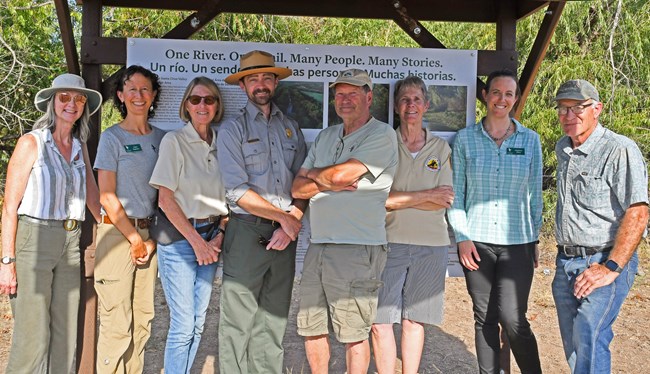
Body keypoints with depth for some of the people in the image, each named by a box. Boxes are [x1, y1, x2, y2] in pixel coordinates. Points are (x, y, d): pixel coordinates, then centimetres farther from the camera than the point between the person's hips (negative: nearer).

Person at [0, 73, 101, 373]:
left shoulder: (80, 148, 12)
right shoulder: (32, 143, -5)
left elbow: (93, 197, 13)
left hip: (69, 244, 6)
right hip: (33, 239, -5)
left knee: (65, 335, 10)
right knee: (32, 337, -3)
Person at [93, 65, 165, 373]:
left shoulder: (161, 138, 11)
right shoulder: (112, 137, -2)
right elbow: (107, 197, -7)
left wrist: (152, 240, 2)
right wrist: (135, 239, -7)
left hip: (149, 234, 5)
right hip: (117, 232, -4)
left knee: (143, 319, 9)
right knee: (117, 323, -4)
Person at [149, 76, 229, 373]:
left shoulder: (220, 144, 8)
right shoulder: (174, 141, -6)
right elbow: (165, 199, -10)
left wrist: (219, 236, -2)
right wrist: (196, 240, -11)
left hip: (211, 239, 5)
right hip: (179, 237, -5)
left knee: (198, 322, 11)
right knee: (183, 325, -3)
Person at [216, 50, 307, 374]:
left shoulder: (291, 128, 14)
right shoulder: (232, 130, 1)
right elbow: (237, 191, -10)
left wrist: (290, 226, -9)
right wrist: (285, 217, -10)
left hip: (284, 235, 4)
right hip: (246, 233, -4)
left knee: (274, 320, 11)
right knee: (238, 322, -1)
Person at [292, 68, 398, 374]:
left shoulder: (382, 135, -4)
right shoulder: (325, 137, 17)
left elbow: (341, 174, -17)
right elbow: (297, 189, 12)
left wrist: (314, 174, 4)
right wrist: (327, 181, -7)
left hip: (358, 249, -7)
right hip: (318, 246, 7)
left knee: (354, 335, 3)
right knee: (311, 329, 14)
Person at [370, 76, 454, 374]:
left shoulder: (441, 148, 8)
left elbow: (444, 202, -1)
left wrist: (399, 198, -8)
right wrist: (427, 196, -8)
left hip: (430, 245, 1)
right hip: (389, 241, -1)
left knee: (414, 320, 10)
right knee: (380, 322, -3)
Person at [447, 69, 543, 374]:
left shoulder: (530, 140, 6)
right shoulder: (465, 138, 4)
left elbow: (535, 194, 9)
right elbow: (456, 192, 4)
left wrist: (536, 239, 6)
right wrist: (462, 237, -4)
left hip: (517, 243, 0)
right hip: (477, 242, 1)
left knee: (513, 318, -9)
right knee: (484, 318, 7)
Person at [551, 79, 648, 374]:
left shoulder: (620, 150, -13)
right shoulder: (562, 149, 12)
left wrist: (611, 268, -21)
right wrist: (565, 255, 17)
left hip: (603, 261, -8)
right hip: (565, 261, 8)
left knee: (589, 342, -14)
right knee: (573, 346, 13)